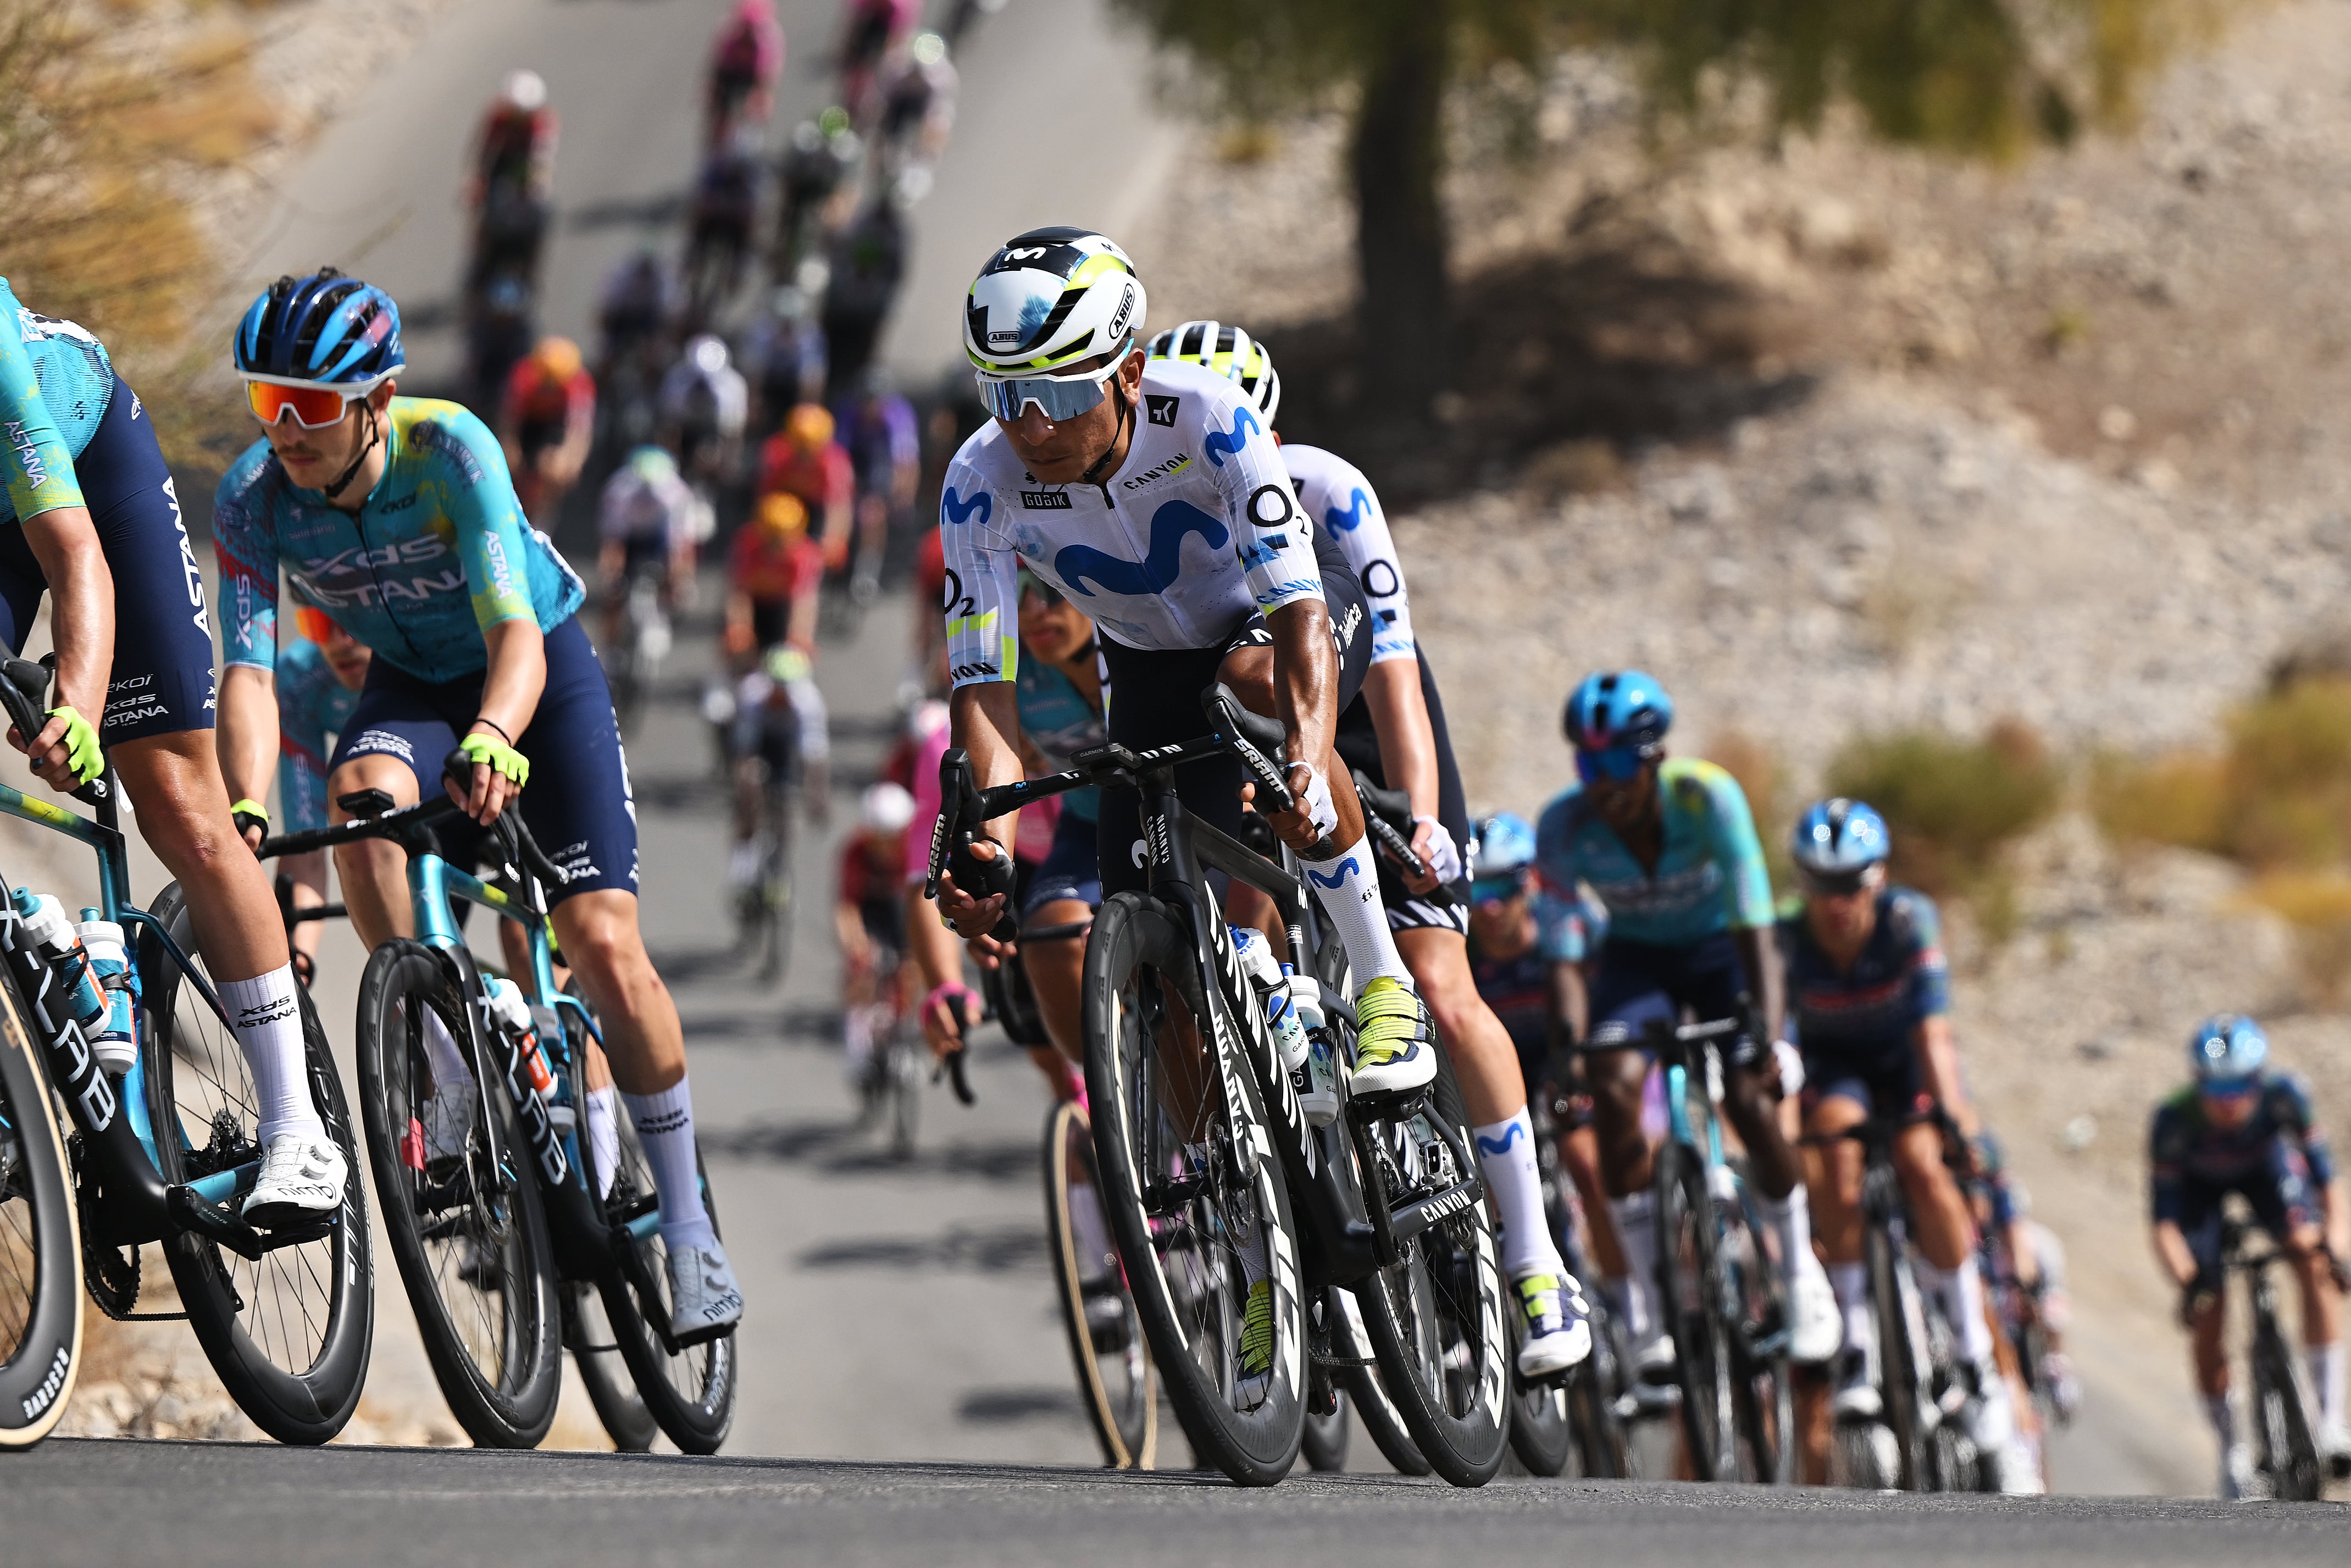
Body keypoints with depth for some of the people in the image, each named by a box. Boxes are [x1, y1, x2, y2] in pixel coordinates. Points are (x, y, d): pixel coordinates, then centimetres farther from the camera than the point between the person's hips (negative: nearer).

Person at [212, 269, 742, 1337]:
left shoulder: (451, 450, -32)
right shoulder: (253, 497, -23)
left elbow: (515, 633, -41)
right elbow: (249, 670, -28)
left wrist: (492, 740, -62)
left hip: (541, 666, -2)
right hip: (413, 681, 2)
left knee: (603, 944, -14)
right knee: (359, 794, -34)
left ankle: (686, 1221, 1)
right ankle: (443, 1066, -20)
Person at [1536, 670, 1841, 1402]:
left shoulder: (1706, 797, -31)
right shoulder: (1566, 825, -25)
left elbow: (1753, 922, -34)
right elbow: (1561, 950, -24)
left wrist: (1766, 1031, -44)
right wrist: (1572, 1044, -39)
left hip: (1719, 949, -2)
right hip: (1637, 957, 2)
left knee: (1748, 1096, -22)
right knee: (1614, 1089, -25)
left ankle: (1803, 1275, 3)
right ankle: (1646, 1304, -16)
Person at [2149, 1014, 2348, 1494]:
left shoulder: (2284, 1094, -35)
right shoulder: (2175, 1118, -37)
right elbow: (2164, 1221, -33)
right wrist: (2186, 1281, -48)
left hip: (2266, 1165, 1)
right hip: (2200, 1182, -1)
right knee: (2206, 1317, -7)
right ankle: (2230, 1449, 14)